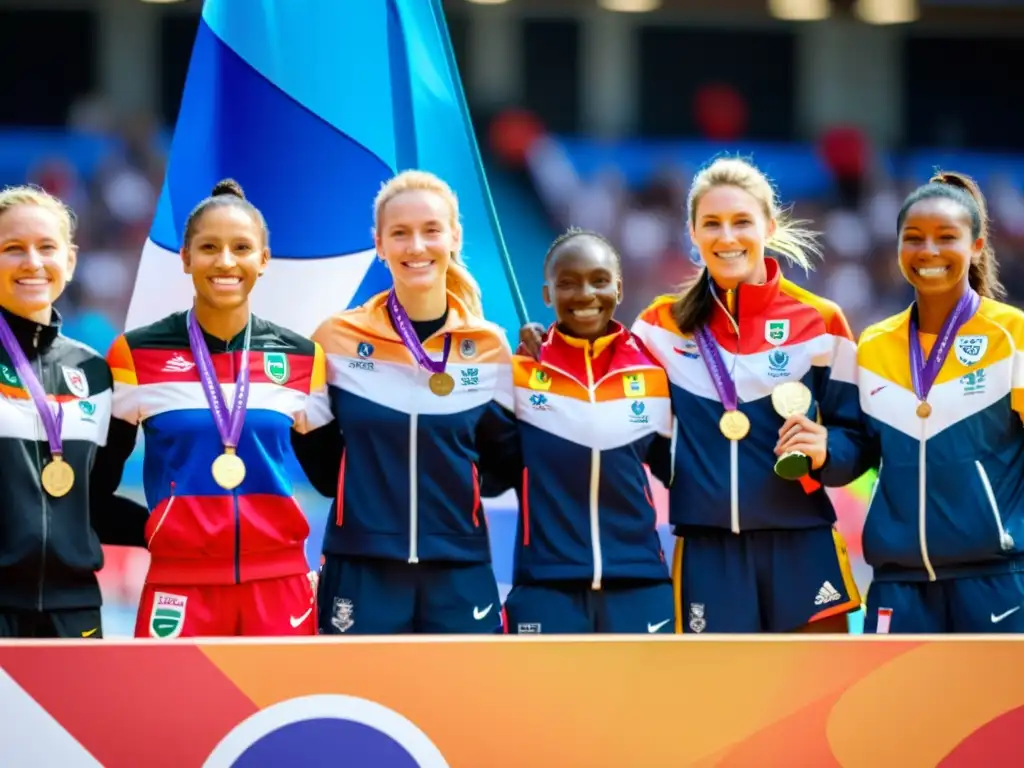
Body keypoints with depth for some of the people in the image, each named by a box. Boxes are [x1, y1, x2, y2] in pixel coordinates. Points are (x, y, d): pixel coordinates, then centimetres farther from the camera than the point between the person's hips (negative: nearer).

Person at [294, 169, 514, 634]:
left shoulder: (488, 346, 4)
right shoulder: (338, 340, 0)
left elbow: (501, 467, 7)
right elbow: (319, 467, 6)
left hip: (460, 572, 1)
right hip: (361, 570, -1)